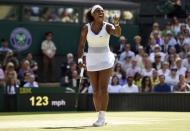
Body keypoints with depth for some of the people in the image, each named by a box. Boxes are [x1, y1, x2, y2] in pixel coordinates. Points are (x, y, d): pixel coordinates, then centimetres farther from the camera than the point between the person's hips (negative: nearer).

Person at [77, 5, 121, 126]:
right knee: (95, 90, 6)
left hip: (105, 60, -2)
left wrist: (116, 24, -47)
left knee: (103, 88, -11)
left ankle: (102, 117, -12)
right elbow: (81, 45, 4)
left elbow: (118, 33, -27)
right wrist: (80, 58, -10)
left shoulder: (108, 26, -7)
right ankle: (100, 116, 14)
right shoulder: (86, 28, -1)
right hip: (92, 60, 3)